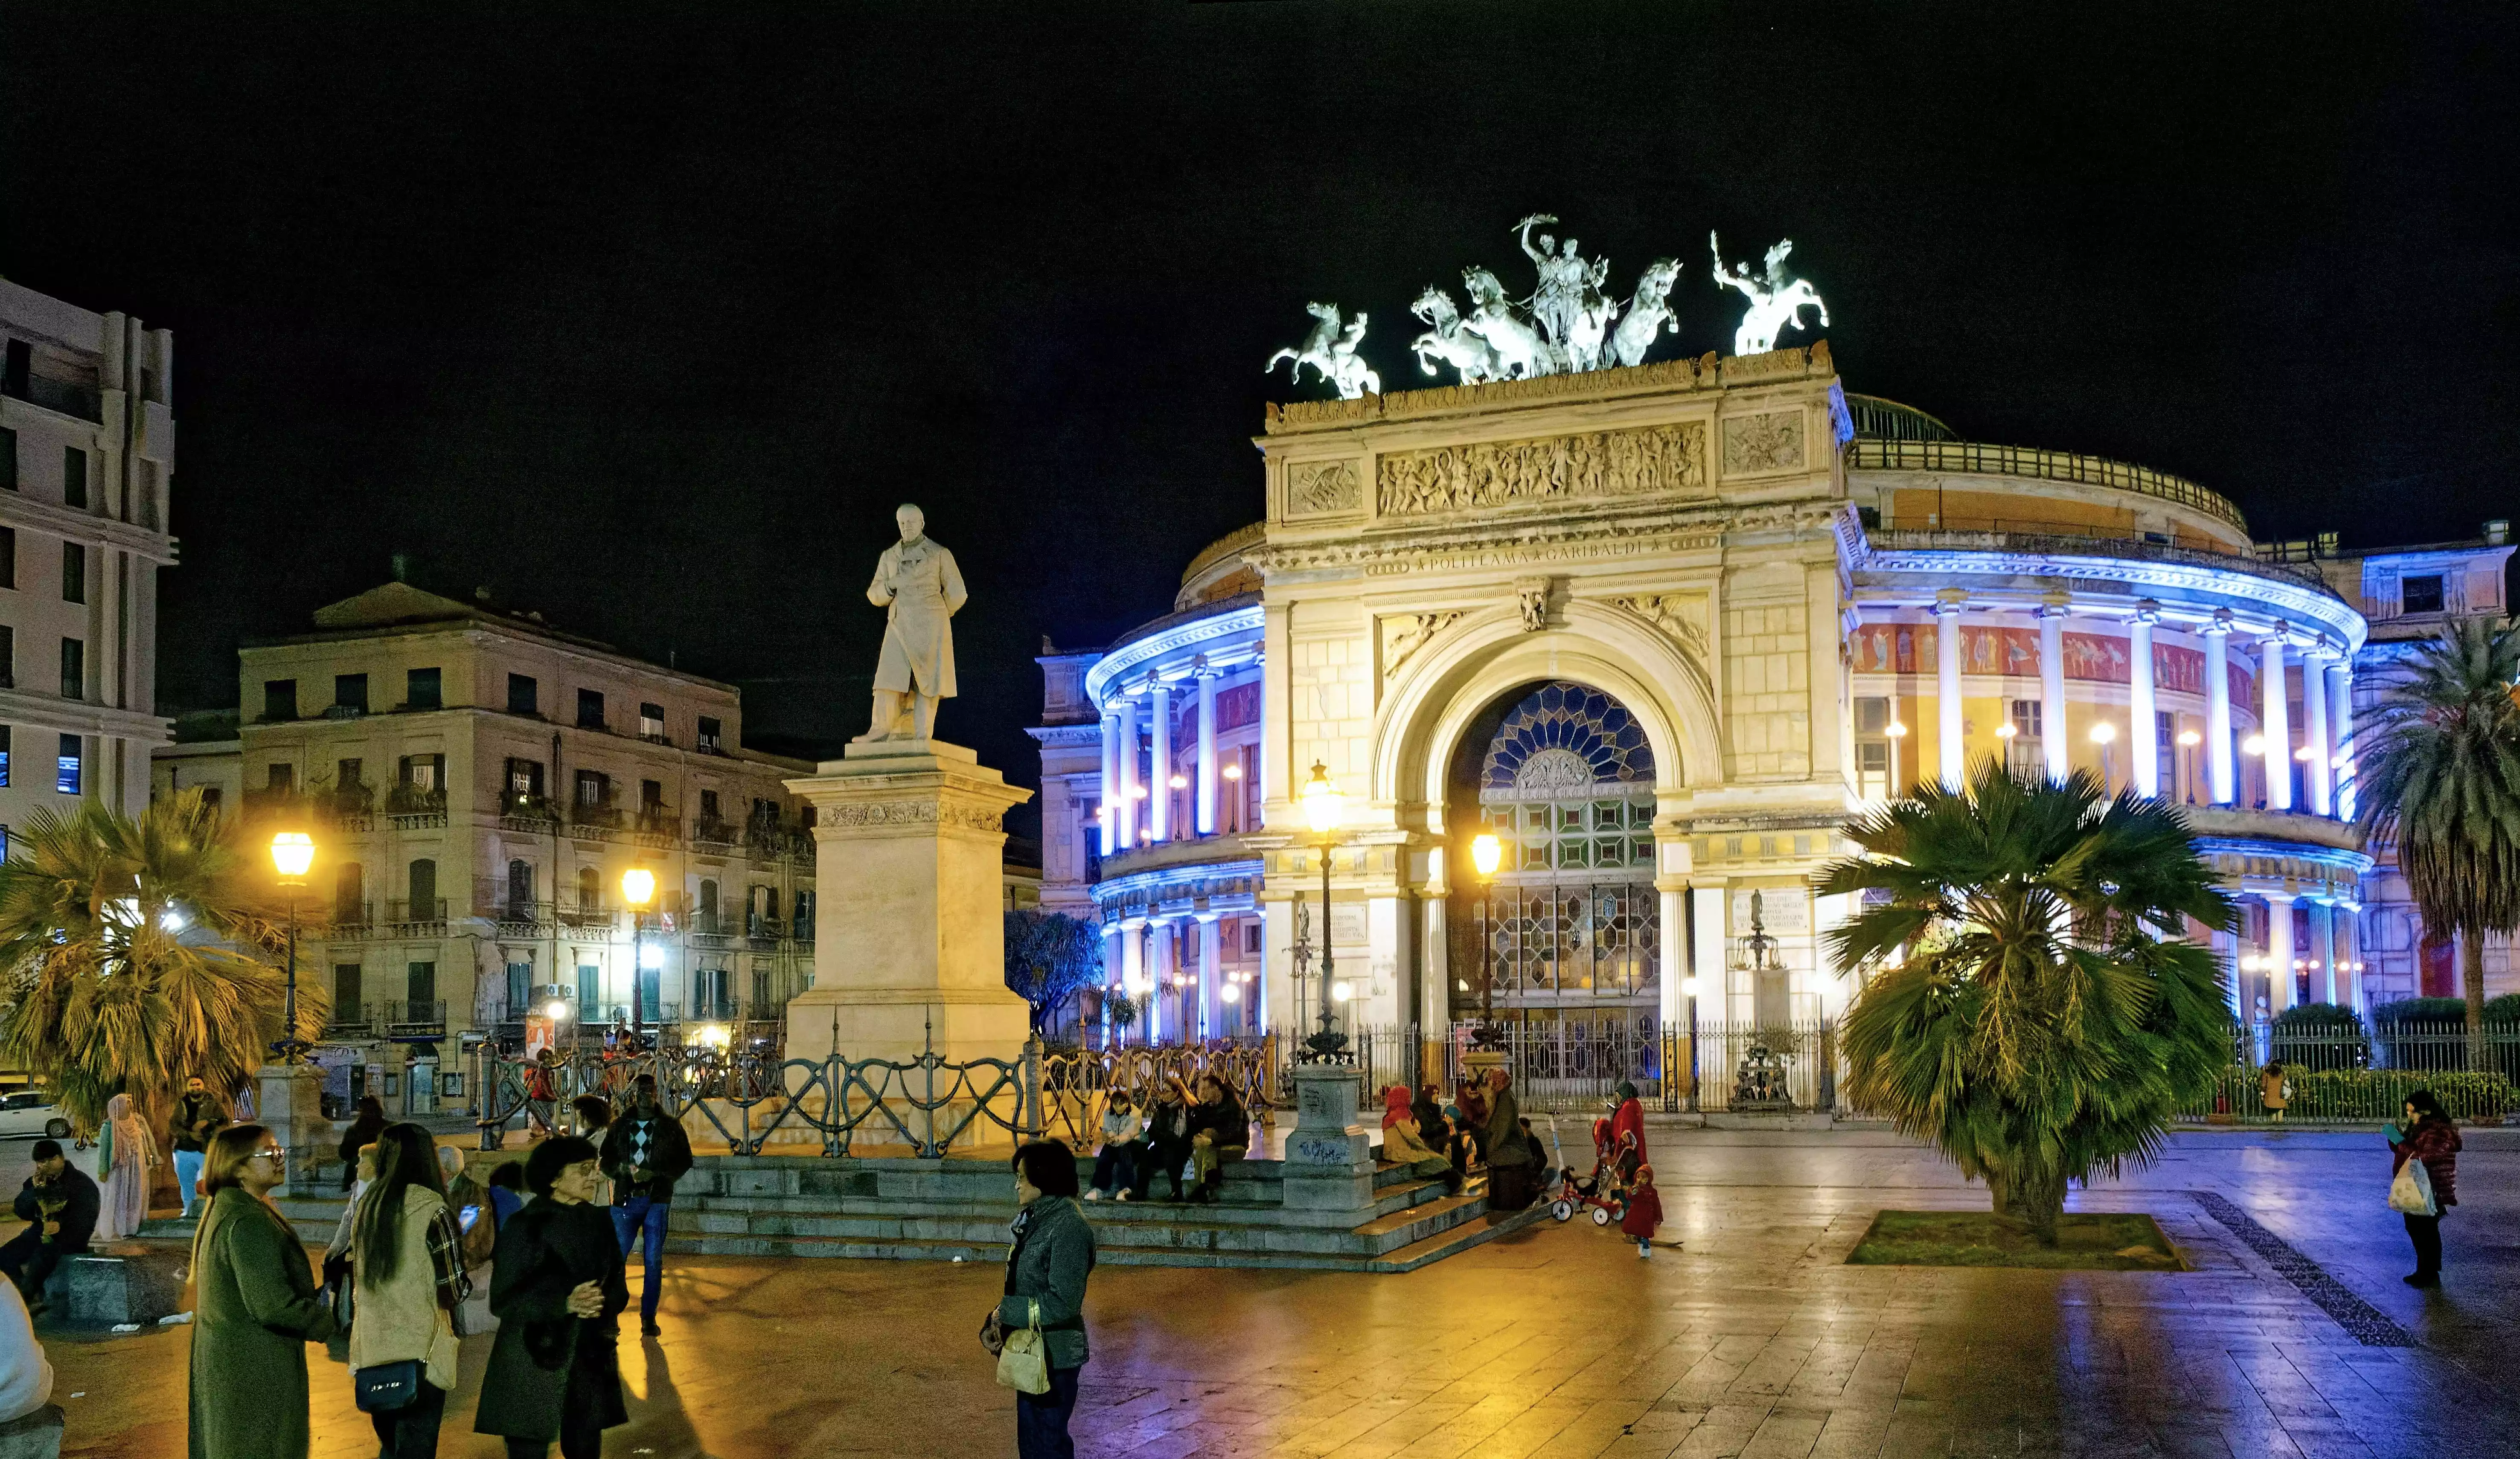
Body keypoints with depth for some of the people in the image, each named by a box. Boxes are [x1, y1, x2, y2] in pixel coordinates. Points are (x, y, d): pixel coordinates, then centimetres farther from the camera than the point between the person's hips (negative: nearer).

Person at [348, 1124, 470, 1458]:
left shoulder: (367, 1206, 6)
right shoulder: (433, 1211, -12)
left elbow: (357, 1280, 15)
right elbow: (453, 1292, -9)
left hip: (371, 1349, 6)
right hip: (419, 1353, -6)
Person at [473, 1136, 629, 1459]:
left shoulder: (598, 1223, 6)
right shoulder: (525, 1226, -9)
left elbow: (619, 1288, 10)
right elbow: (503, 1300, -10)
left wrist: (603, 1303, -14)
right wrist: (565, 1303, -22)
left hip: (589, 1362, 4)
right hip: (532, 1364, -4)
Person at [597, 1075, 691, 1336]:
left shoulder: (670, 1126, 5)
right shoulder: (620, 1126, 10)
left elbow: (685, 1160, 4)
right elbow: (606, 1160, 11)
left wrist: (655, 1174, -11)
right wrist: (621, 1169, -11)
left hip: (657, 1200, -1)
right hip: (626, 1199, 1)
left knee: (654, 1261, -1)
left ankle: (649, 1317, 6)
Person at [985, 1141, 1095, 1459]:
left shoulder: (1068, 1226, -21)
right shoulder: (1037, 1219, 8)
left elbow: (1063, 1302, -25)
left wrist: (1006, 1312, -16)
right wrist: (994, 1324, -1)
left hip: (1054, 1355, -9)